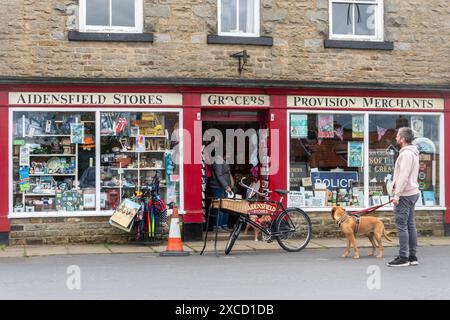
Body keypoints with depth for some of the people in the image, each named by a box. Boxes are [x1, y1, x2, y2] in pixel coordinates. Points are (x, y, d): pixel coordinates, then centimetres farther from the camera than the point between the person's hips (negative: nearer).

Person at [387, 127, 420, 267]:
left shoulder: (406, 154, -16)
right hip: (412, 193, 10)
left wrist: (397, 194, -22)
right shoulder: (412, 153, 17)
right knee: (410, 225, 12)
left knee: (401, 225, -7)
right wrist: (396, 188, 18)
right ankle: (412, 256, 16)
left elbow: (403, 176, -22)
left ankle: (403, 257, -5)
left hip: (404, 195, -10)